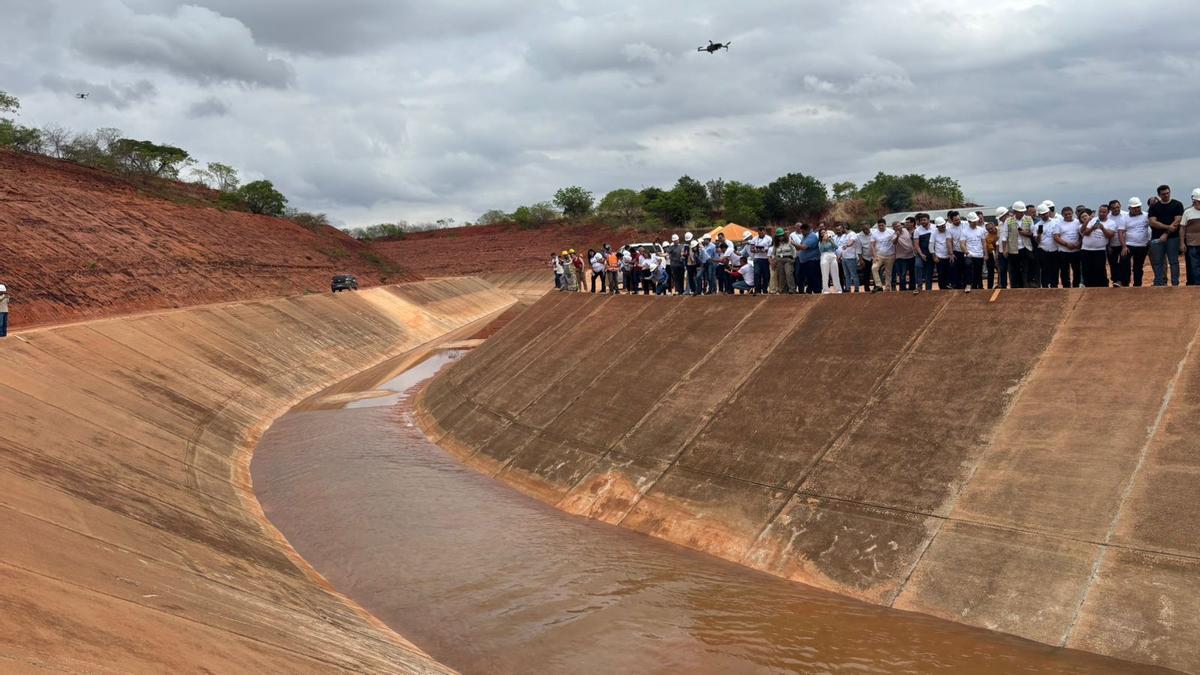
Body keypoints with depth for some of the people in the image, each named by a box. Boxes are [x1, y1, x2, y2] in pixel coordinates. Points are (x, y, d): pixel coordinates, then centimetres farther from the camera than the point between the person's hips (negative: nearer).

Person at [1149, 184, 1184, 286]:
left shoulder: (1177, 205, 4)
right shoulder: (1154, 207, 10)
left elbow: (1177, 221, -5)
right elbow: (1152, 222, -2)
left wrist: (1166, 234, -12)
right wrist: (1168, 227, -13)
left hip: (1173, 237, -2)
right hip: (1157, 239, 2)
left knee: (1174, 262, 0)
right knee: (1158, 263, 2)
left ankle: (1175, 284, 2)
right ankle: (1159, 284, 7)